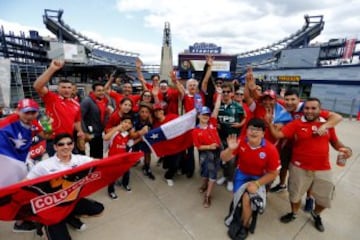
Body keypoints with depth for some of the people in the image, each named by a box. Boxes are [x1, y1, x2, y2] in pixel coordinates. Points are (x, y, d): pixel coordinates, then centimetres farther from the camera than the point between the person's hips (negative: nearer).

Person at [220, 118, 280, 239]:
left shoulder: (271, 149, -21)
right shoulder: (240, 142, -18)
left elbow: (273, 173, -8)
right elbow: (224, 159, -13)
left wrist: (256, 184, -18)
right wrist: (230, 149, -34)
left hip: (258, 178, -1)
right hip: (242, 174, 2)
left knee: (247, 198, -20)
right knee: (245, 198, -20)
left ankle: (244, 225, 10)